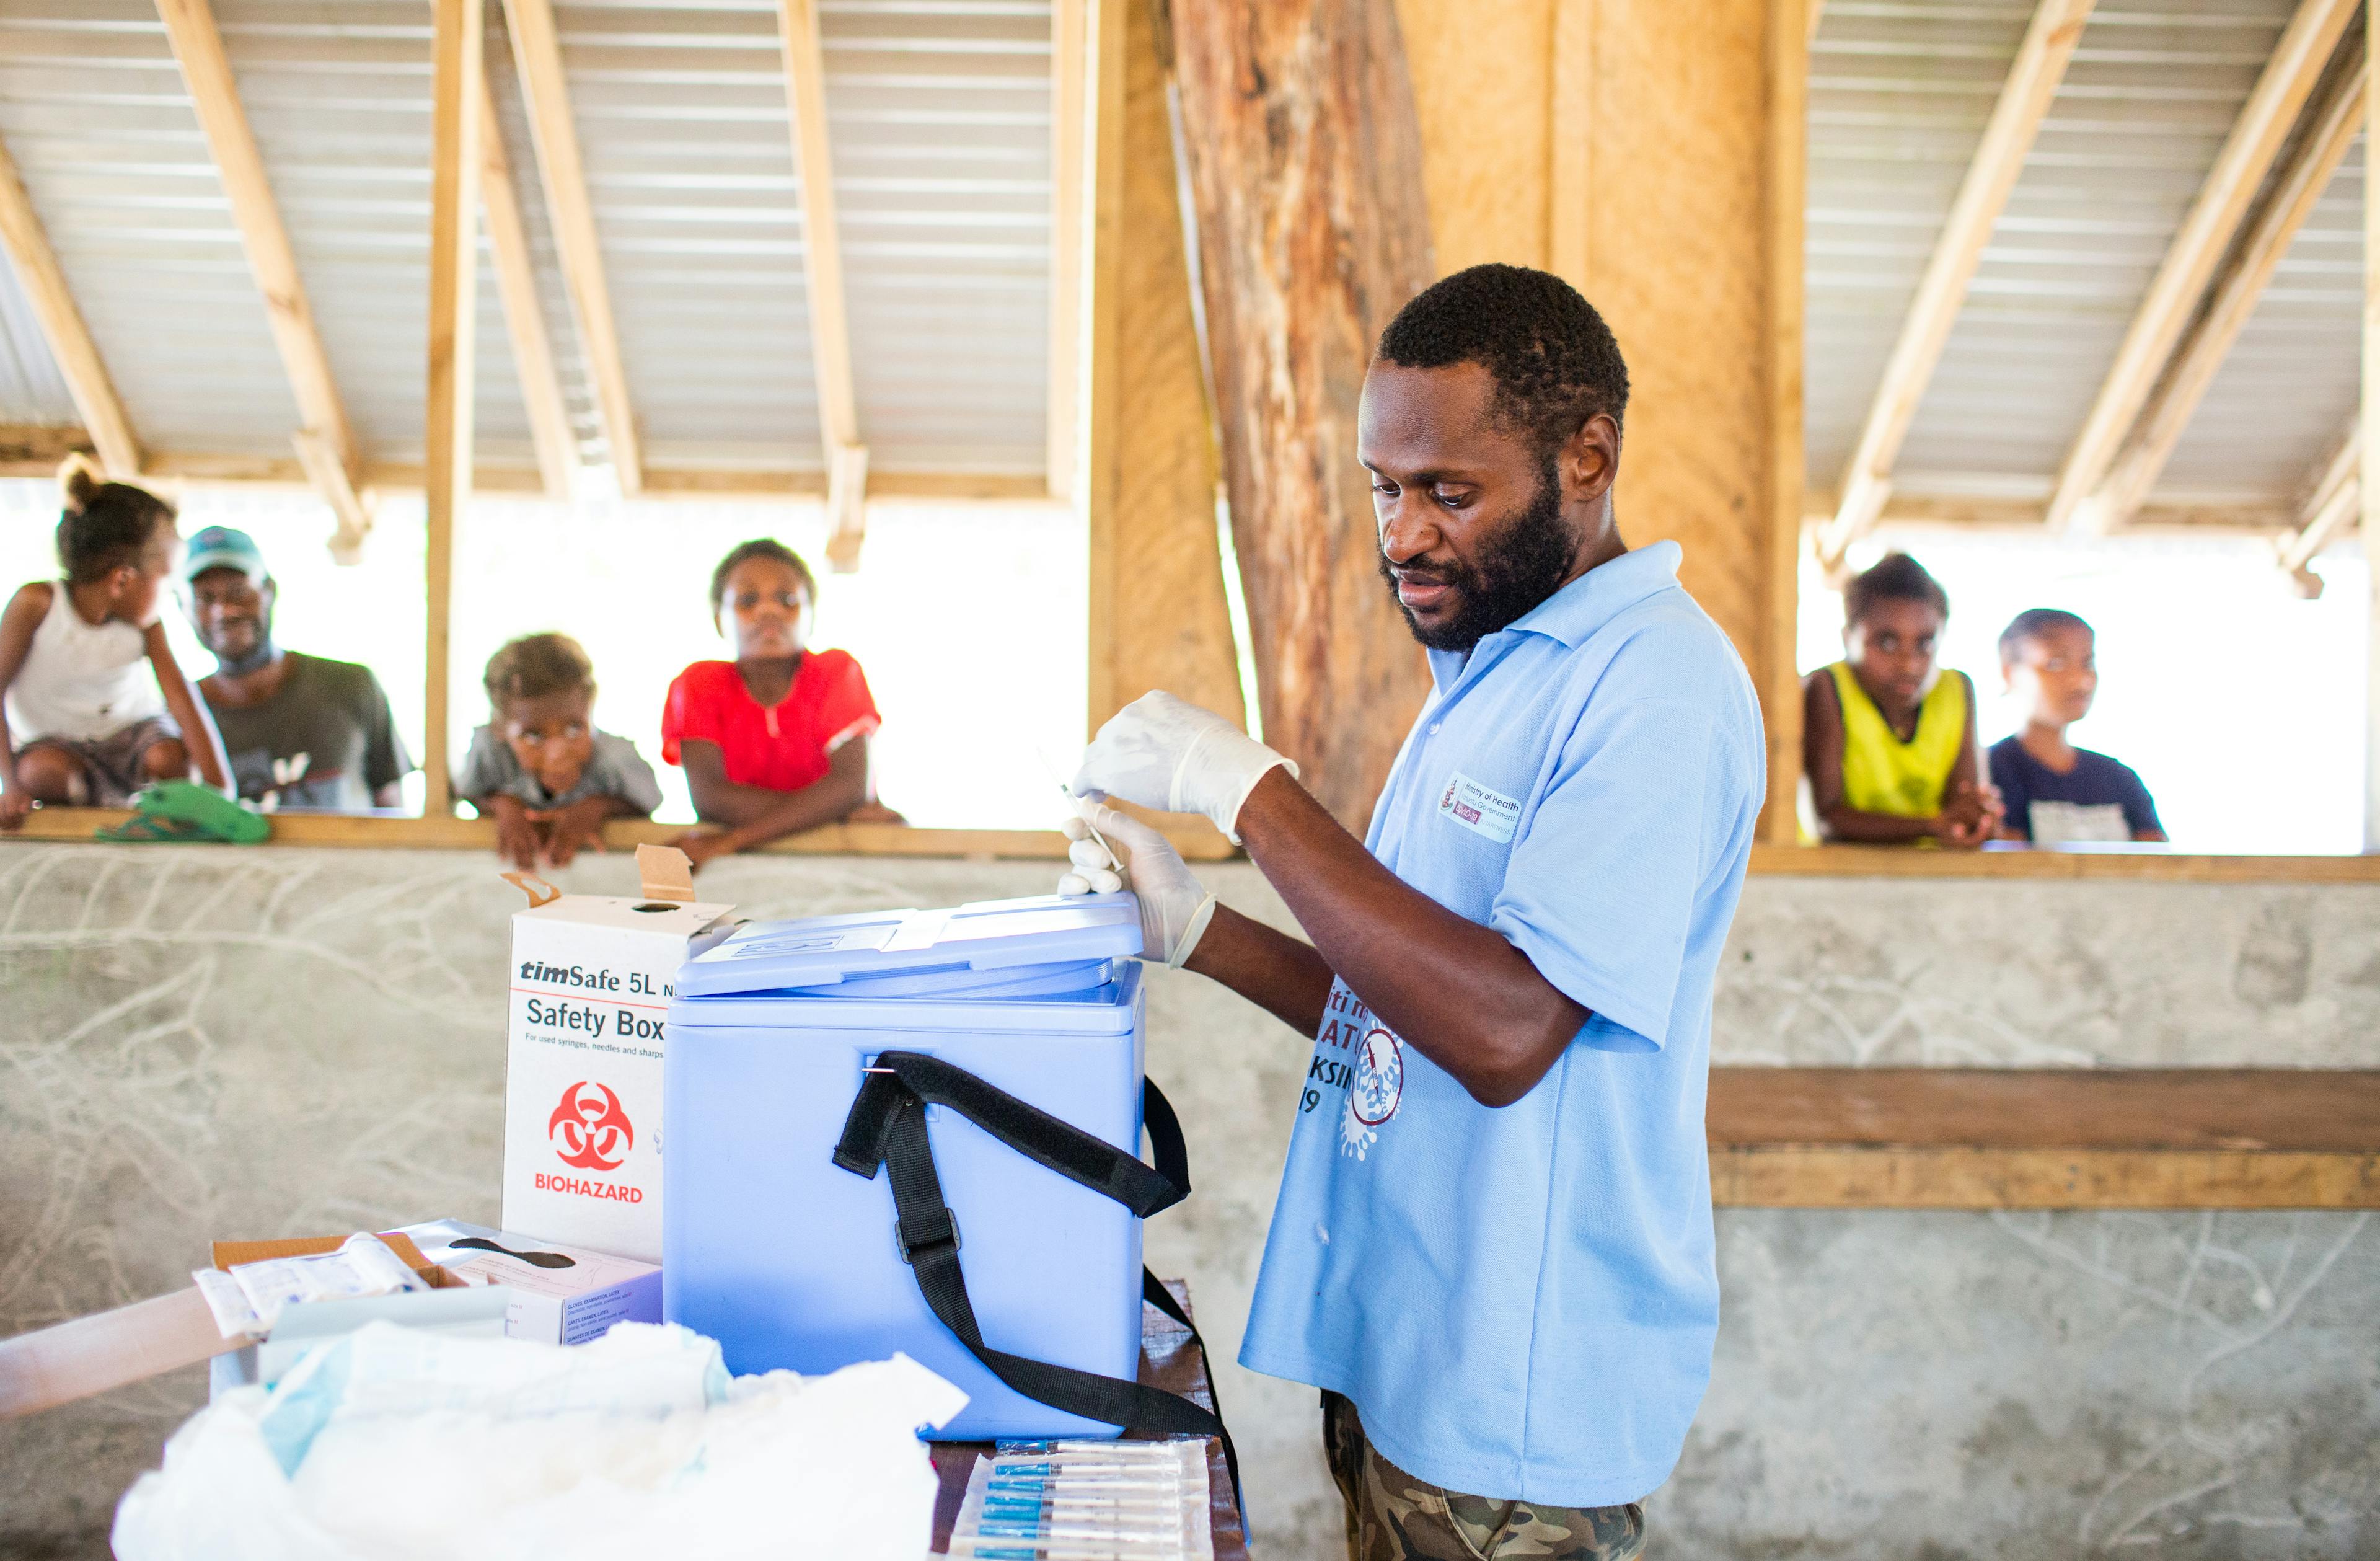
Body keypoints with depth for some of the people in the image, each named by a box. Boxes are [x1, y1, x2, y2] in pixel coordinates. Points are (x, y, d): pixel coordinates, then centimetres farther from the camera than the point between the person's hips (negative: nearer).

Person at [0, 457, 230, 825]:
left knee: (169, 757, -31)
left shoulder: (145, 621, -10)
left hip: (133, 728, 2)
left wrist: (222, 795, -25)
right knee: (40, 771, -35)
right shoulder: (37, 602, -19)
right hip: (59, 742, -2)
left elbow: (182, 700, -17)